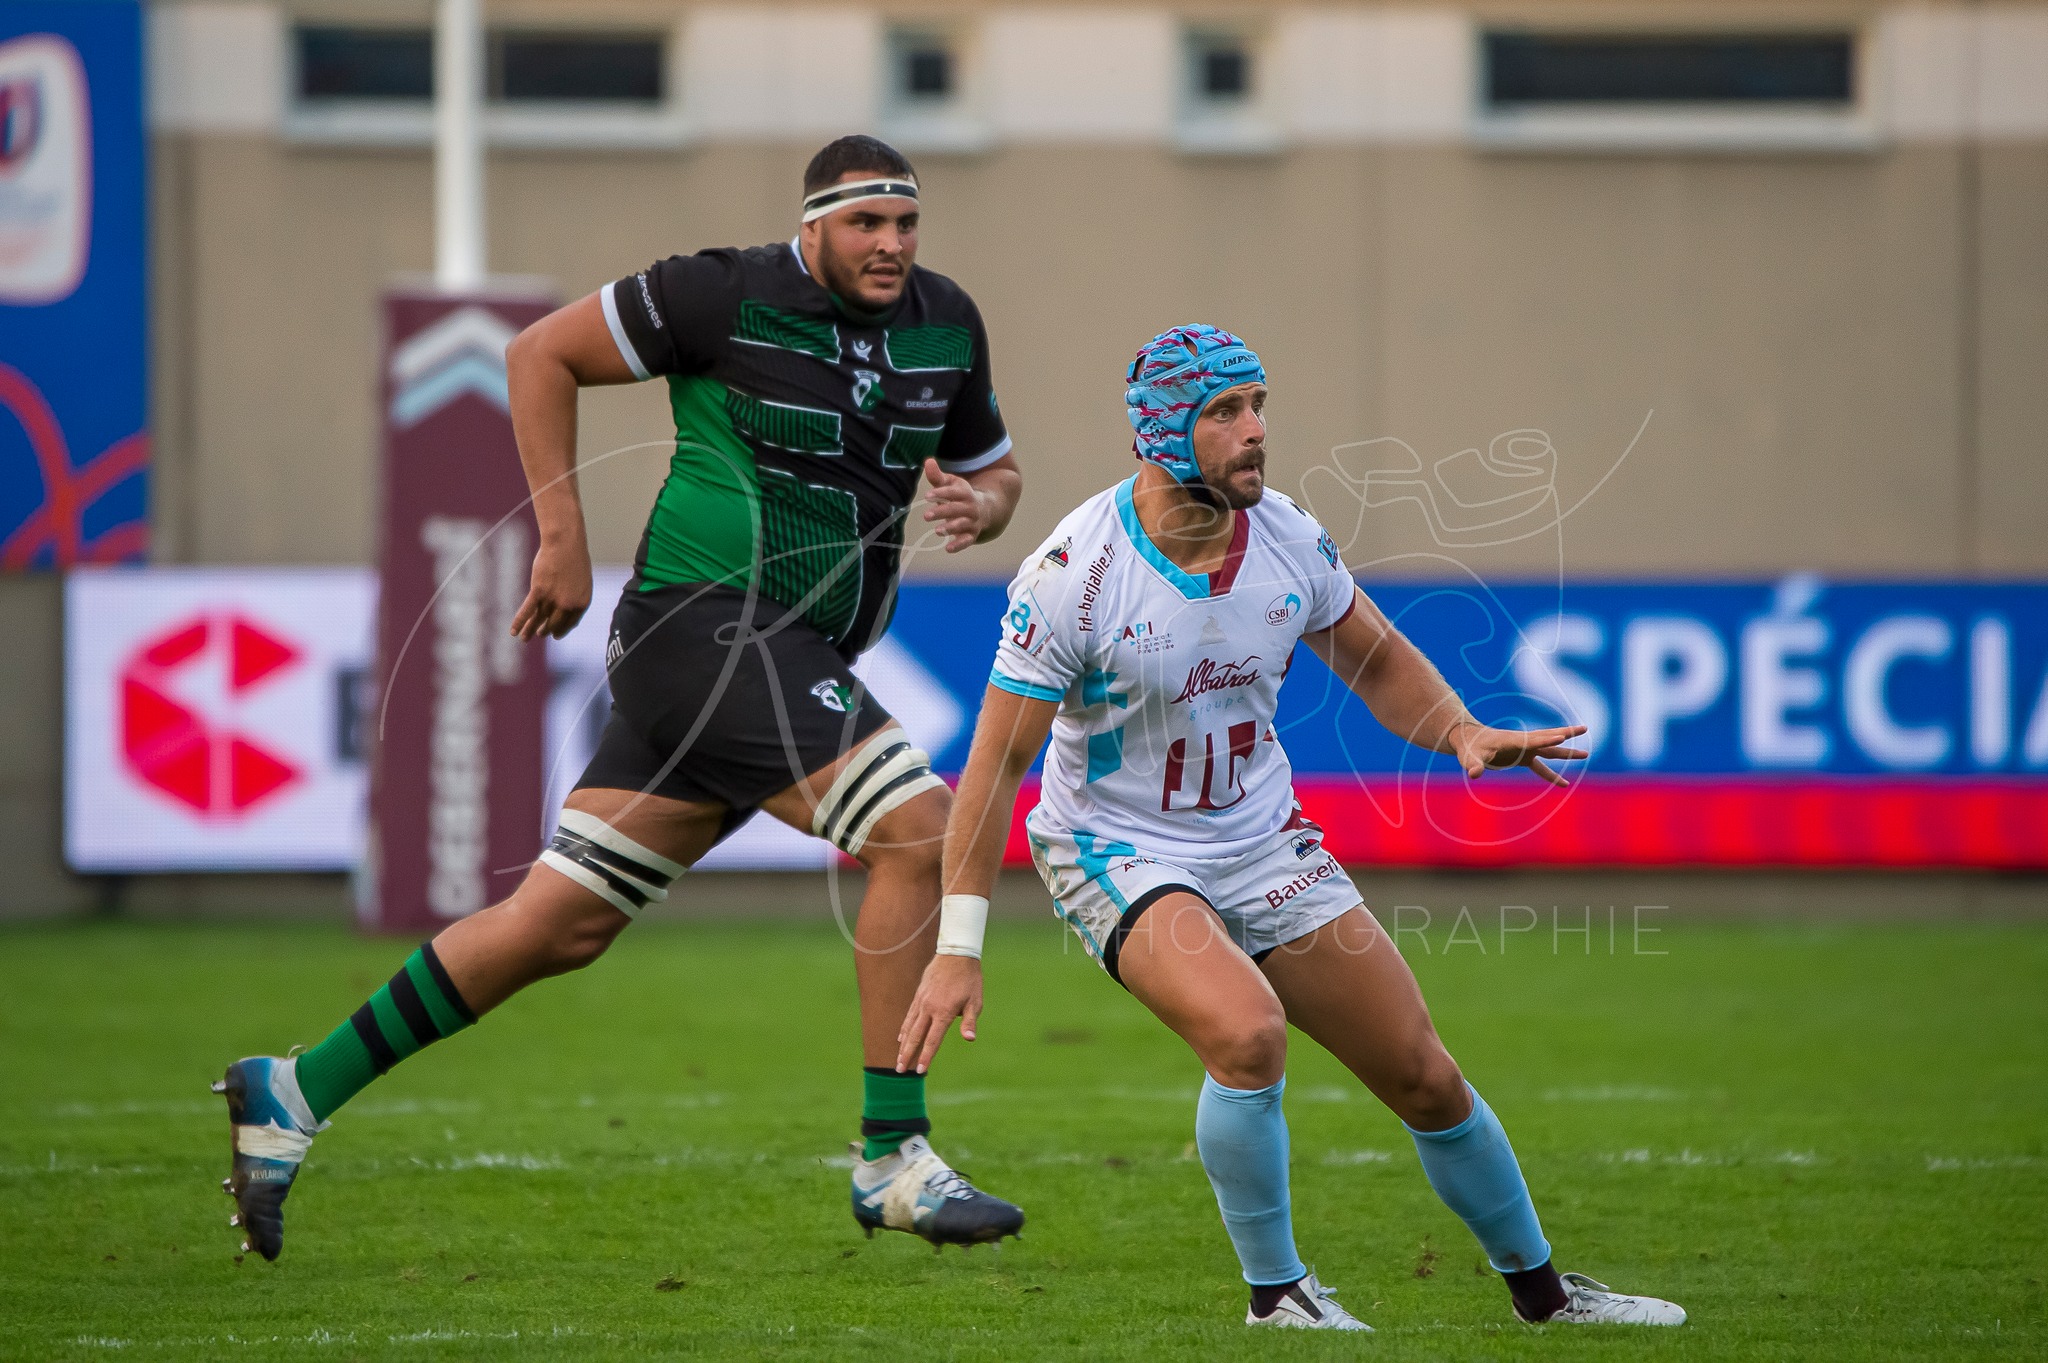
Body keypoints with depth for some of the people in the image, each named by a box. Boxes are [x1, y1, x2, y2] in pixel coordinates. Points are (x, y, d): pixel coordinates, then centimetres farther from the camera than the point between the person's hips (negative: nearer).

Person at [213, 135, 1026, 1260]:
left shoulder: (946, 324, 9)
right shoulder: (726, 295, -10)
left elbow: (995, 466, 23)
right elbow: (541, 356, -1)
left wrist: (979, 504, -2)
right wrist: (563, 538, -4)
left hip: (794, 659, 8)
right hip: (707, 618, -8)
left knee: (561, 924, 7)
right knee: (921, 828, -21)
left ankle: (297, 1093, 16)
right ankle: (892, 1160, -15)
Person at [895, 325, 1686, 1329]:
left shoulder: (1287, 540, -7)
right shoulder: (1072, 574, -21)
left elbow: (1376, 659, 11)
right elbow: (996, 764, -16)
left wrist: (1463, 733, -9)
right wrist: (956, 948, -18)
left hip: (1265, 842, 5)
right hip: (1117, 855, -5)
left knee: (1427, 1082, 5)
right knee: (1248, 1030, -32)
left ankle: (1540, 1290, 27)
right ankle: (1275, 1293, -12)